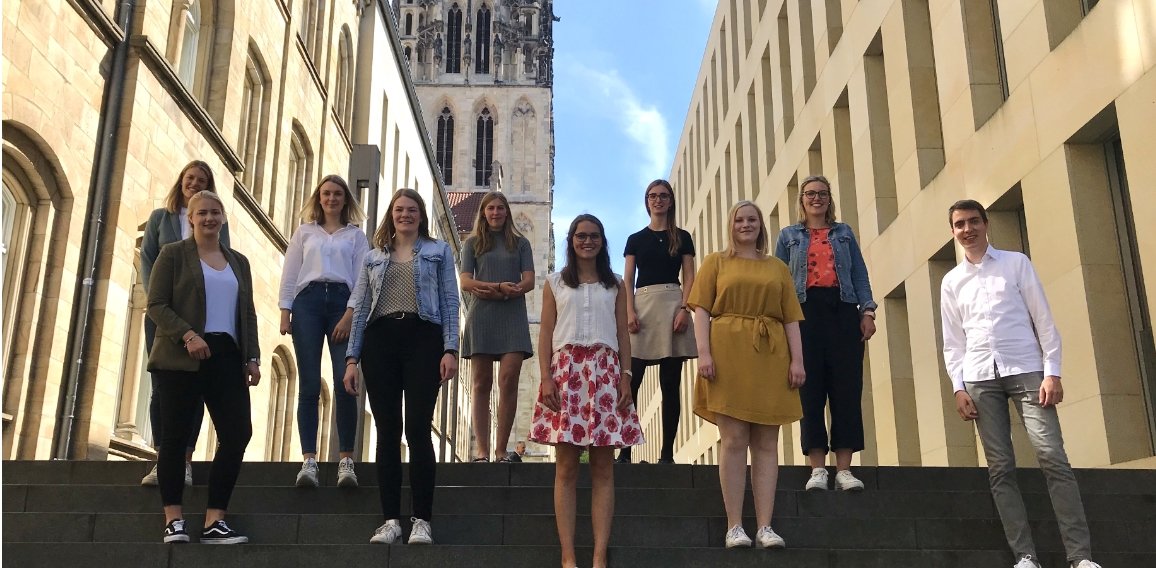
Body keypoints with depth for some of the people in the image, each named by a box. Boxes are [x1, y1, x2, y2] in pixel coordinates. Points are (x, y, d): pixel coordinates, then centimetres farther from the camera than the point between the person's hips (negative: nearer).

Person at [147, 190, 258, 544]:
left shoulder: (238, 262, 19)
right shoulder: (173, 255, 6)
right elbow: (156, 305, -3)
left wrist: (252, 358, 7)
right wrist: (188, 335, -17)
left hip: (226, 356, 4)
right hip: (180, 358, -4)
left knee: (237, 434, -7)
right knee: (175, 435, -1)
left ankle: (214, 521, 0)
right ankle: (173, 520, 8)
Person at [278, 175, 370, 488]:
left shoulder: (356, 236, 15)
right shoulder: (305, 232, 19)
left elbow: (362, 278, 6)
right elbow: (289, 274, 14)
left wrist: (350, 315, -7)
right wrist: (284, 312, 2)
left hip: (342, 302, -1)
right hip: (308, 301, 1)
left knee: (345, 384, -11)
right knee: (309, 385, -5)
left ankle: (346, 460, -7)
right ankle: (309, 459, -5)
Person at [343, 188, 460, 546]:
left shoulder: (438, 251, 13)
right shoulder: (373, 257, 19)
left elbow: (450, 301, 5)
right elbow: (360, 308, 16)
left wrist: (450, 349, -7)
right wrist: (352, 357, 6)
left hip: (423, 339, -3)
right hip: (380, 341, 3)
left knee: (418, 430, -8)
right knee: (387, 432, 0)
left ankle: (422, 520, -4)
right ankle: (391, 519, 4)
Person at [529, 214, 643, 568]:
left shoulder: (615, 286, 15)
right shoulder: (555, 283, 13)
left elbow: (623, 334, 11)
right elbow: (546, 333, 6)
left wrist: (626, 377, -2)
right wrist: (546, 377, -6)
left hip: (605, 372, 1)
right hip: (566, 371, -1)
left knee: (603, 468, -3)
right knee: (566, 467, -4)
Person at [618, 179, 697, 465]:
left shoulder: (682, 237, 13)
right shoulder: (636, 239, 15)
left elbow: (689, 278, 6)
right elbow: (628, 280, 9)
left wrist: (684, 309, -9)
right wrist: (629, 311, -6)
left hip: (672, 304, 0)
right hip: (642, 303, 1)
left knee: (670, 384, -1)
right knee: (631, 381, -8)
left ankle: (667, 453, 1)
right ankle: (624, 450, -7)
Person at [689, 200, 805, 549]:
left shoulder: (778, 268, 18)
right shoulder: (716, 262, 12)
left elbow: (791, 318, 12)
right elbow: (701, 310, 2)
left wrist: (797, 359, 0)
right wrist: (704, 352, -11)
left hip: (770, 357, 2)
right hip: (729, 354, -2)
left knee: (766, 443, 0)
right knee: (733, 439, -6)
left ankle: (765, 527, 1)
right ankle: (734, 527, -3)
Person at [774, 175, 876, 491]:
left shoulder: (844, 233, 19)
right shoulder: (789, 236, 16)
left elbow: (860, 275, 13)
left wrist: (867, 311, -1)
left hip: (843, 311, 1)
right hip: (806, 311, -1)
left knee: (847, 387, -5)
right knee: (810, 388, -5)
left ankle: (844, 468, -3)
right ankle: (817, 468, -3)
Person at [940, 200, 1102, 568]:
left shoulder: (1016, 263, 8)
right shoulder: (951, 281, 14)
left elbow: (1044, 320, 3)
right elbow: (953, 342, 12)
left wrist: (1052, 372, -6)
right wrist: (958, 387, 1)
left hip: (1026, 370, -2)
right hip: (980, 378, 2)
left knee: (1052, 457, -13)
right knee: (1001, 467, -3)